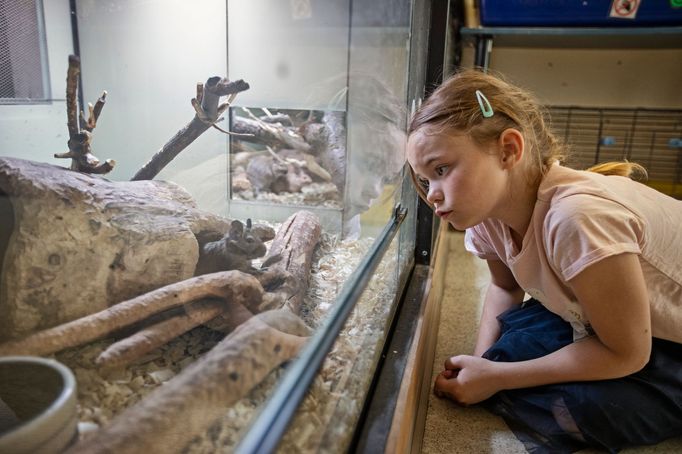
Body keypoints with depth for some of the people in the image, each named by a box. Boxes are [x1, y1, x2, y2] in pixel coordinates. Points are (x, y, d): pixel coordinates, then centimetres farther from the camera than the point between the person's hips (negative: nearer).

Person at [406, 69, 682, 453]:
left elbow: (625, 353, -25)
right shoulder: (489, 209, -13)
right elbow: (506, 286, 5)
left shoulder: (576, 216, -37)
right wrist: (482, 361, -12)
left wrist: (495, 377, -21)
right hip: (606, 319, 6)